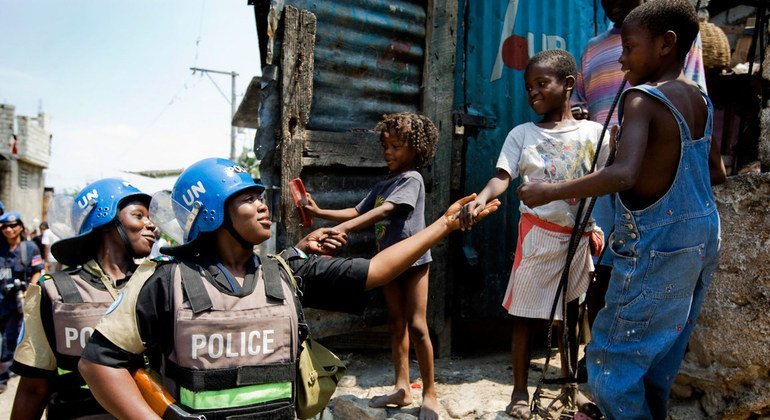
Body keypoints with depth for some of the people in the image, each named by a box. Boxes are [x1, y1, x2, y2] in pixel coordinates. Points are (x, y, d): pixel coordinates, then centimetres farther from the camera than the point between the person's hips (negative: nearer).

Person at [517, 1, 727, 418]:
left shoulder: (643, 98, -18)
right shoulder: (700, 100, 7)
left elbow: (622, 174, -33)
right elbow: (716, 172, 18)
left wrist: (548, 192, -26)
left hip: (659, 246, -9)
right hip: (702, 235, 9)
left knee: (611, 363, 1)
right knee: (659, 355, 21)